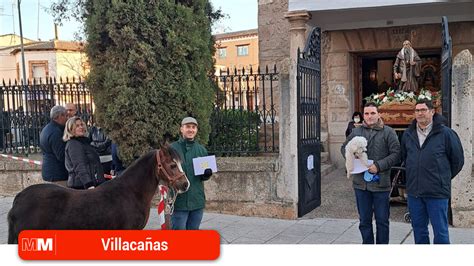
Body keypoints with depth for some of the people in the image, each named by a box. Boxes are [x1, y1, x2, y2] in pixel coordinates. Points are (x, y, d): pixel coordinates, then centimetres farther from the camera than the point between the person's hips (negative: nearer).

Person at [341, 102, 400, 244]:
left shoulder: (388, 132, -2)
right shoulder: (356, 131, 8)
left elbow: (396, 153, -8)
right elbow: (344, 148, 18)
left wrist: (379, 166, -18)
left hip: (381, 184, -3)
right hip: (361, 183, 3)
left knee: (382, 220, 8)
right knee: (364, 221, 12)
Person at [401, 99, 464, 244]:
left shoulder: (445, 133, -6)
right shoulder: (408, 134, 8)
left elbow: (458, 160, 1)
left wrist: (444, 178, 7)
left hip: (437, 193, -5)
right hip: (414, 192, 5)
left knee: (440, 232, 1)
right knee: (419, 231, 15)